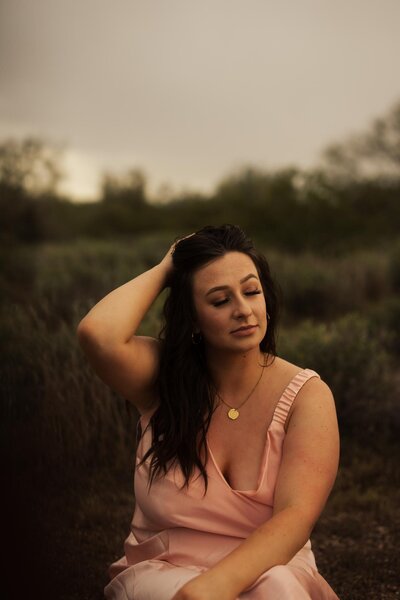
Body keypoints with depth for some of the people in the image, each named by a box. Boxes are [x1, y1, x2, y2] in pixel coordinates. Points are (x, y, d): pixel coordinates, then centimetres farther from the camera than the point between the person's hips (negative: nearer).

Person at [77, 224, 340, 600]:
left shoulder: (308, 395, -6)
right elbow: (99, 335, -24)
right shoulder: (162, 378, -2)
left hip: (265, 569, 1)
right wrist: (163, 271, -7)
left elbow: (295, 516, -18)